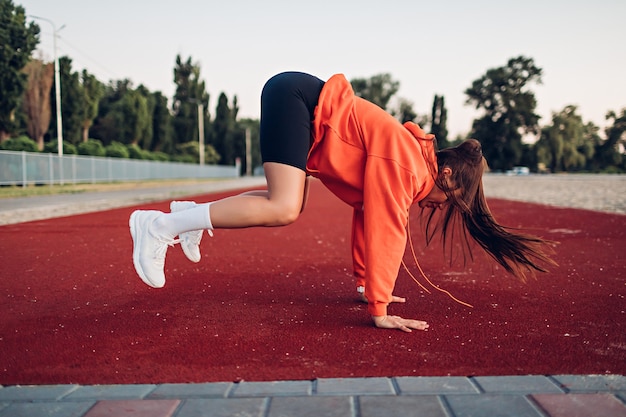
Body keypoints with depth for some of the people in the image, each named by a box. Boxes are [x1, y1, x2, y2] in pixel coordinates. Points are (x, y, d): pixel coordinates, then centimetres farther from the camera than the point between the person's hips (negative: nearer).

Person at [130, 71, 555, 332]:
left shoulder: (411, 169, 10)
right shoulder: (404, 161, -18)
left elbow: (368, 218, 15)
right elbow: (385, 230, -22)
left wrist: (367, 283, 17)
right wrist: (378, 308, -18)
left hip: (304, 109, 10)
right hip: (296, 98, -10)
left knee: (286, 203, 15)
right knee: (283, 210, -22)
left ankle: (190, 212, 24)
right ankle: (161, 225, -20)